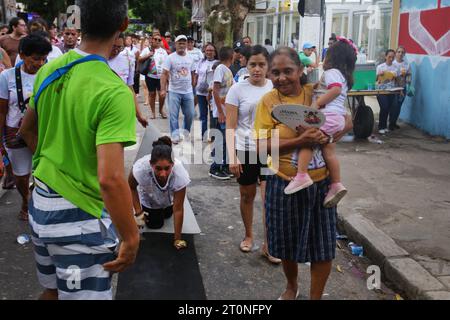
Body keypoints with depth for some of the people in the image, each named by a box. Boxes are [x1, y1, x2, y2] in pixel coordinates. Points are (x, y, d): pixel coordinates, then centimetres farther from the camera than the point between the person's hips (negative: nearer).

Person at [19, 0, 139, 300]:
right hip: (78, 217, -7)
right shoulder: (114, 92, -24)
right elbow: (110, 179, -30)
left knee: (52, 289, 26)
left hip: (40, 204, 7)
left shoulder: (49, 70, 0)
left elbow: (27, 131, 16)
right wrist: (130, 239, -20)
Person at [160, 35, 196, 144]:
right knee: (173, 115, -1)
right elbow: (164, 74, -10)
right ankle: (175, 135, 6)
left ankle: (186, 131, 29)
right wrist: (163, 89, -19)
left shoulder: (190, 58, 8)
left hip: (188, 91, 4)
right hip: (174, 91, -4)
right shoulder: (170, 58, -6)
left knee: (190, 114, 8)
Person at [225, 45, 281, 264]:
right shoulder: (238, 89, -6)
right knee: (247, 196, 13)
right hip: (246, 151, -1)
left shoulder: (275, 88, 2)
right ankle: (248, 236, 34)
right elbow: (230, 127, -6)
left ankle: (268, 245, 11)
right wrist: (232, 157, -13)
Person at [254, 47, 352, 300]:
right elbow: (262, 146, -15)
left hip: (321, 182, 1)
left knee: (323, 244, 9)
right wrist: (300, 141, -27)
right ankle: (292, 287, 46)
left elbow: (347, 120, 6)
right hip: (285, 184, -1)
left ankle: (316, 296, 31)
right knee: (287, 242, 16)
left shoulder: (316, 93, -4)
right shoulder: (268, 101, -9)